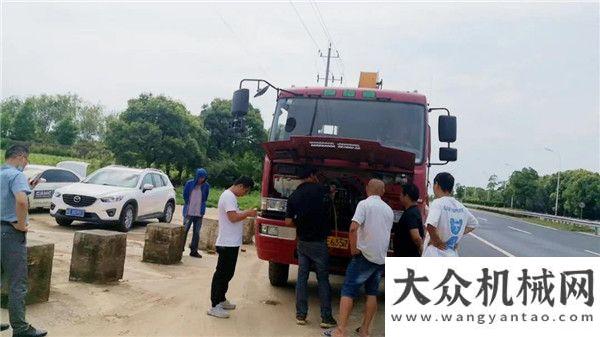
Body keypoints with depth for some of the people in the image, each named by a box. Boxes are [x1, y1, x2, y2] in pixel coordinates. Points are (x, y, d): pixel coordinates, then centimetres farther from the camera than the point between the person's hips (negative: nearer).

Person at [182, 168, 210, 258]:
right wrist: (188, 205, 8)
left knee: (196, 232, 8)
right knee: (184, 230, -1)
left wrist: (202, 209, 9)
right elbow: (185, 196, 6)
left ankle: (194, 251, 18)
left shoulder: (206, 186, -2)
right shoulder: (189, 183, -6)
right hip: (189, 212, -2)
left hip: (199, 213, 2)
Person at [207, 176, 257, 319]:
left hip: (231, 243, 11)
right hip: (228, 244, -11)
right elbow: (233, 217, -24)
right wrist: (248, 213, -12)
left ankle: (221, 300, 30)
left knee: (227, 273, 18)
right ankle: (214, 306, 0)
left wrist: (245, 213, 9)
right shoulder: (229, 196, -17)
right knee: (222, 273, -6)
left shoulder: (231, 196, 17)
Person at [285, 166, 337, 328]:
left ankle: (301, 315, 13)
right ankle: (326, 318, 8)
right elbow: (328, 200, 11)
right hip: (319, 242, -4)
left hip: (302, 242, 4)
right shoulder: (320, 189, -9)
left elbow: (288, 222, -1)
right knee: (323, 279, 4)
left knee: (302, 277, 10)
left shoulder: (293, 196, 2)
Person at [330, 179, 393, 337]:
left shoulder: (364, 204, -9)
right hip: (382, 258, 6)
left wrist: (353, 249, -12)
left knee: (348, 291, -1)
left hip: (365, 255, -6)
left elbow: (353, 228, -21)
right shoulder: (389, 209, 11)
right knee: (372, 293, 15)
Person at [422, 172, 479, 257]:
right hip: (452, 255, 6)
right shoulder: (460, 206, 7)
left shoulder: (438, 203, -14)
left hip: (435, 255, -6)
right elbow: (473, 224, 23)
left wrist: (436, 241, -14)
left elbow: (431, 225, -31)